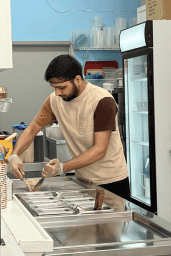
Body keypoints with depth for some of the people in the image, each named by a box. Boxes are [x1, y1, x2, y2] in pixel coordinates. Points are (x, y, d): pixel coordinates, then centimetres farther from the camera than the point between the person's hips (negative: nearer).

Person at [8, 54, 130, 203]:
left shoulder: (102, 101, -21)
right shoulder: (55, 100, -3)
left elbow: (100, 150, -25)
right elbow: (32, 129, 3)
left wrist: (62, 168, -34)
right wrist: (14, 156, -16)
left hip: (112, 181, -5)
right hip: (82, 180, 5)